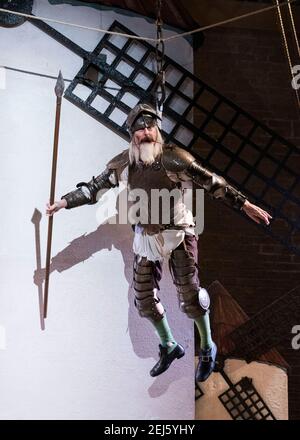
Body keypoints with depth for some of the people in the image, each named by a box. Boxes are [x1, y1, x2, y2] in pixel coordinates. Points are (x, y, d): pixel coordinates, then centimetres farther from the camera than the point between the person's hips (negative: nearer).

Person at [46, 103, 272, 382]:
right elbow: (94, 188, 10)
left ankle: (207, 349, 20)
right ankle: (169, 346, 32)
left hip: (178, 235, -4)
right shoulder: (124, 165, -1)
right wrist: (64, 202, 9)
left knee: (190, 295, -5)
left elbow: (213, 183, -10)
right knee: (144, 299, 9)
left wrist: (245, 205, -12)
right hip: (145, 238, 4)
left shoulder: (174, 159, -12)